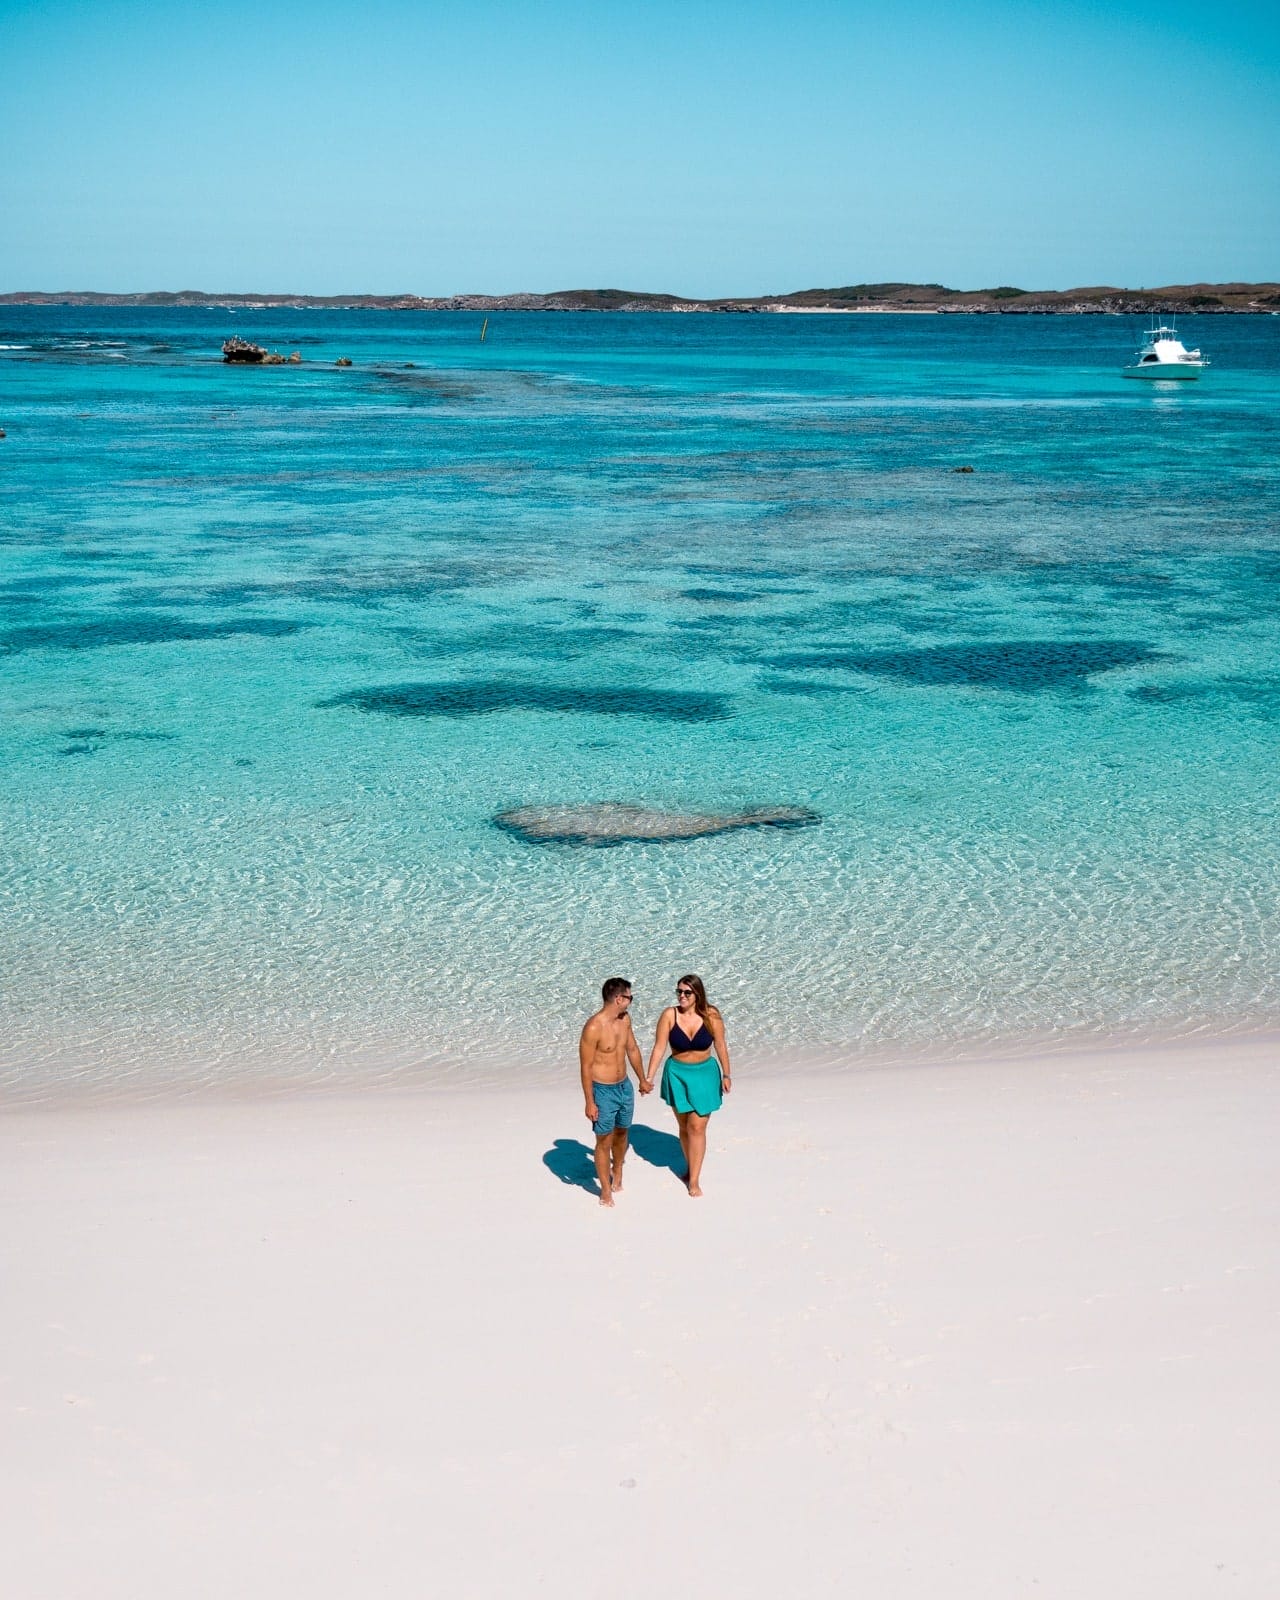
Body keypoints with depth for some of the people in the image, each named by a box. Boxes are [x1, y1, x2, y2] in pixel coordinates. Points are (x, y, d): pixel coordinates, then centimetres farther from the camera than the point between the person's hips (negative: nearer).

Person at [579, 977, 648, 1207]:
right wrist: (589, 1102, -17)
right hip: (603, 1091, -7)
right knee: (604, 1141, 2)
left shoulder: (625, 1019, 0)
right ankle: (606, 1190, 15)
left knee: (621, 1132, 22)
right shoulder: (593, 1028, -23)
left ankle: (617, 1174, 43)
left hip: (624, 1087, 7)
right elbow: (586, 1067, -18)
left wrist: (642, 1080, 25)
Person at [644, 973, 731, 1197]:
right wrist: (648, 1078, -14)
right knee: (684, 1126, 13)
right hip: (677, 1074, 1)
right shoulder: (669, 1015, -13)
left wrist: (726, 1075, 2)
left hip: (705, 1074, -1)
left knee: (697, 1127, -4)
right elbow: (659, 1048, -11)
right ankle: (691, 1167, 33)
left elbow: (720, 1046, -3)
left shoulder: (711, 1016, -13)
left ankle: (694, 1180, 2)